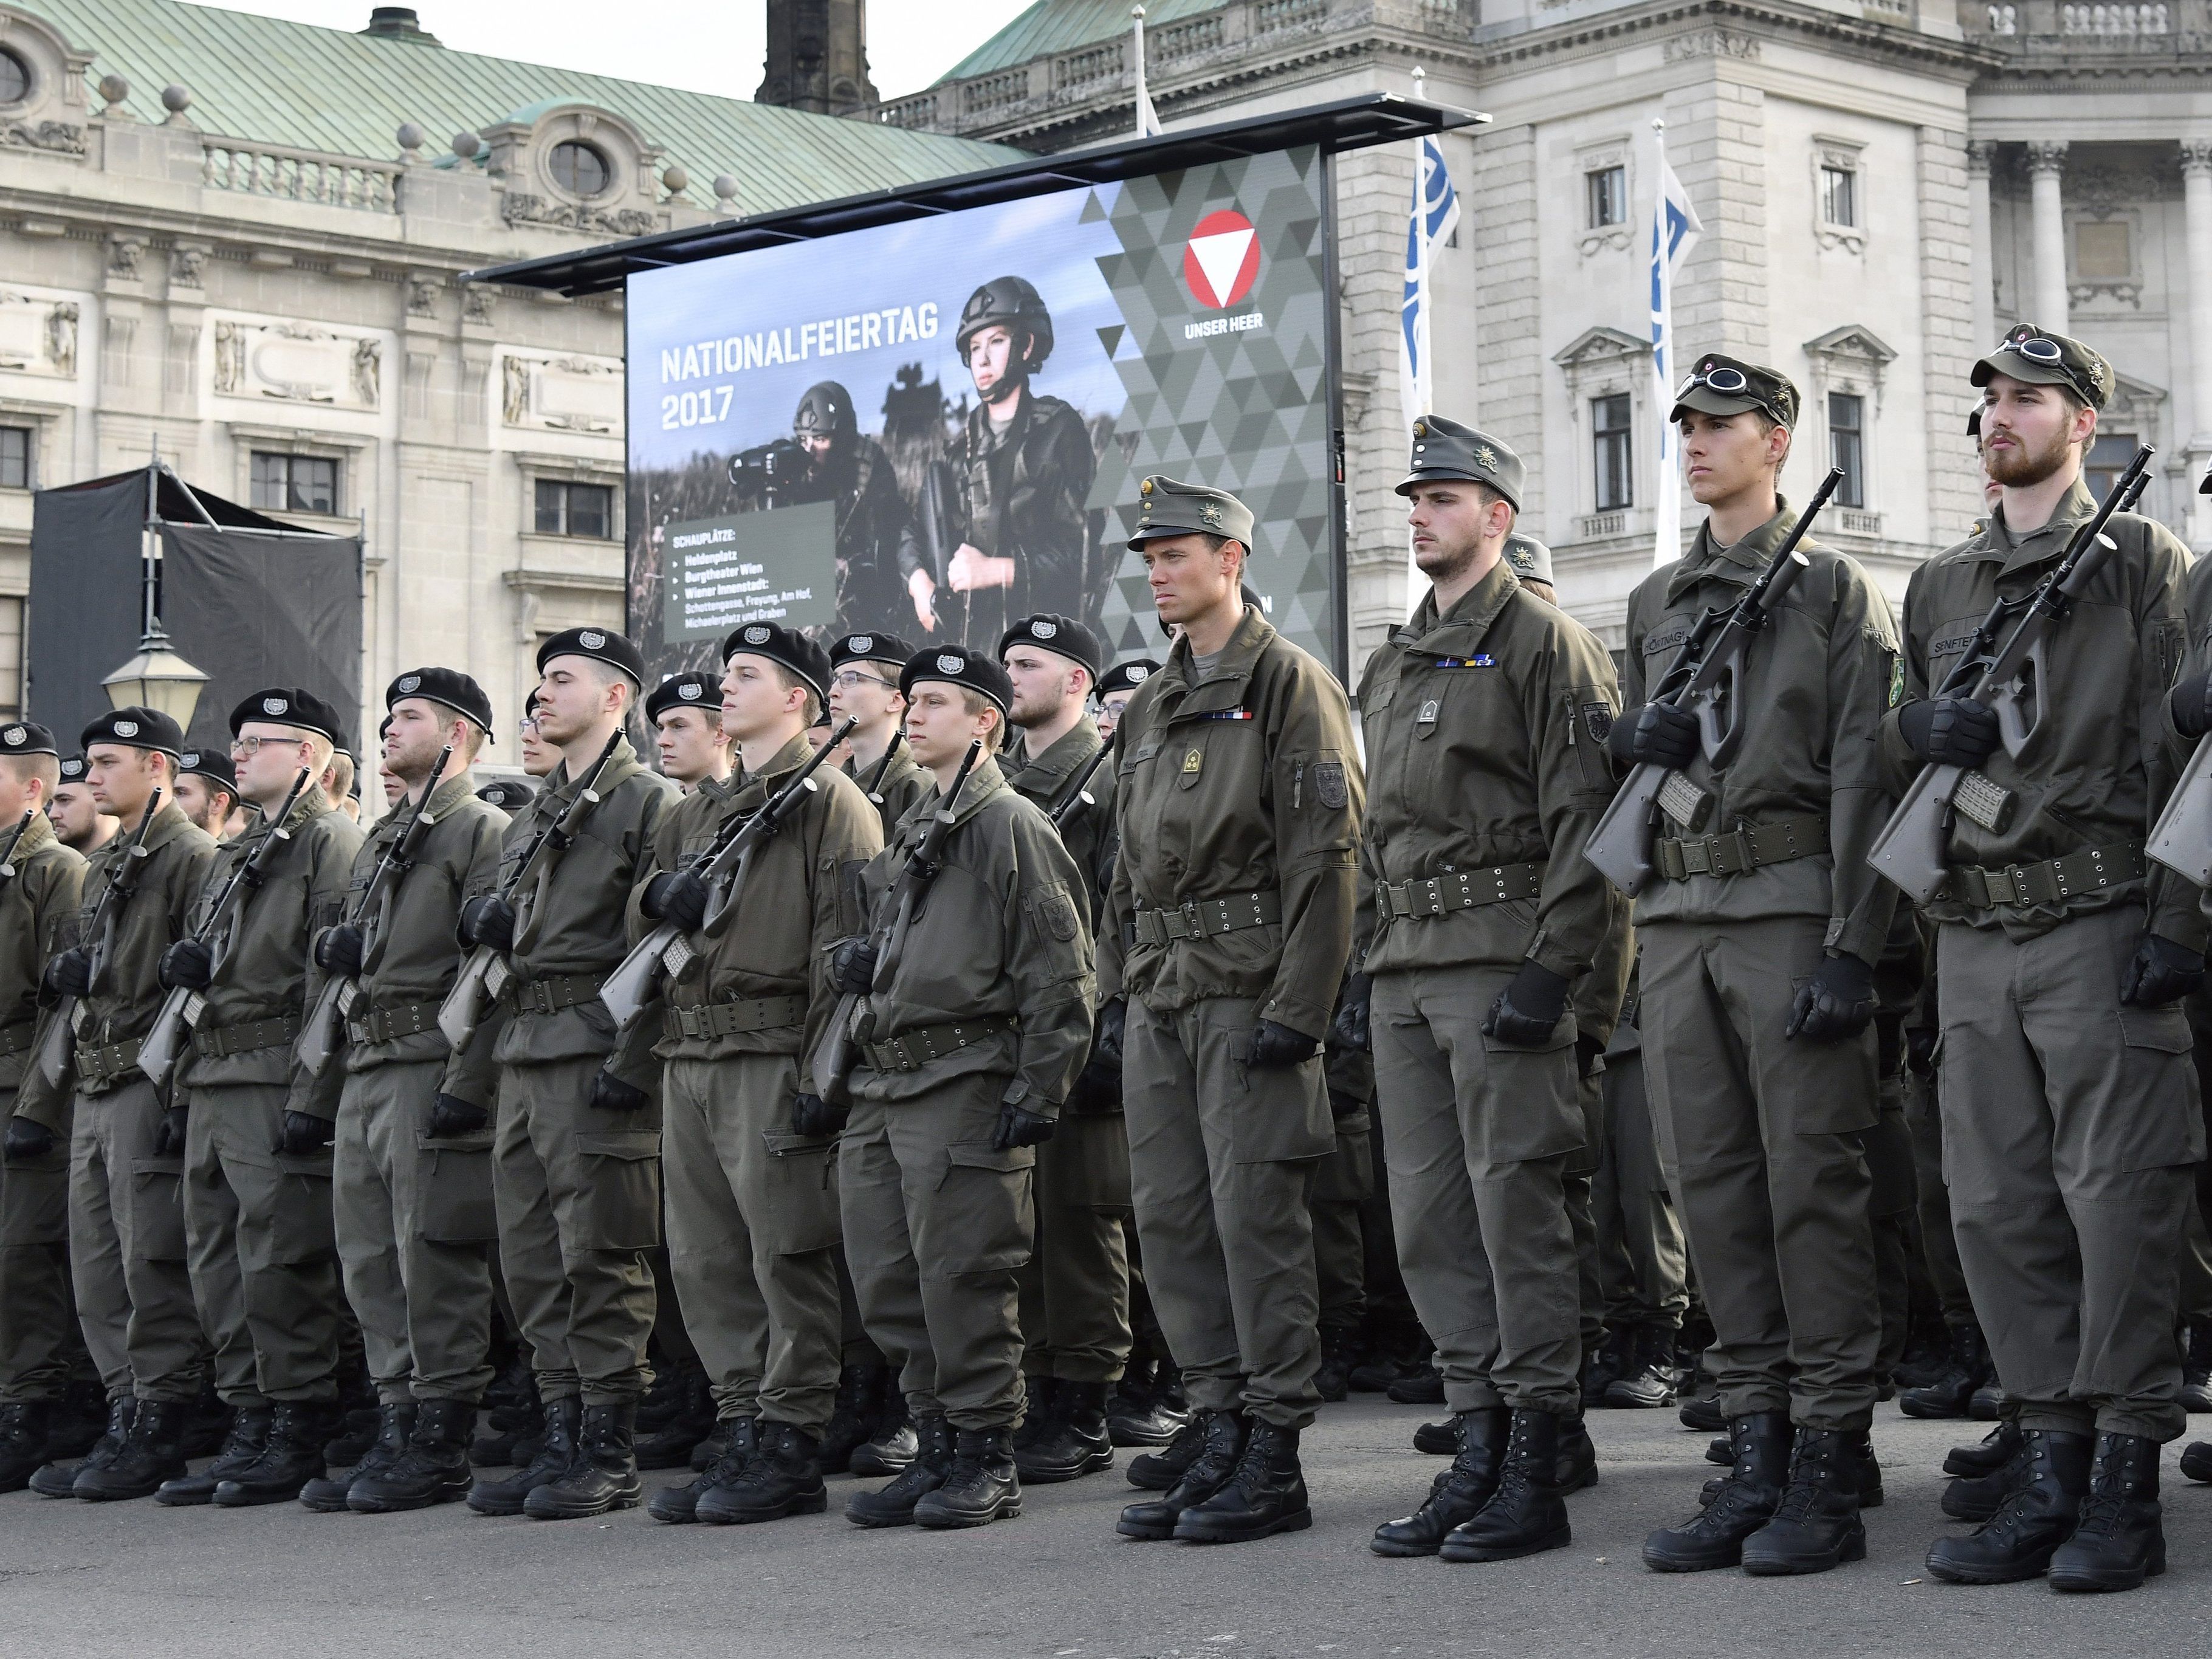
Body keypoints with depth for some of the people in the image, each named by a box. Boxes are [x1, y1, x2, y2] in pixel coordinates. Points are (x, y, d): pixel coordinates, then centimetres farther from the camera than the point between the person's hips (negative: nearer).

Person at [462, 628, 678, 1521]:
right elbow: (492, 923, 27)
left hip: (597, 1057, -8)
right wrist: (483, 918, 3)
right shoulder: (532, 816, 21)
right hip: (522, 1053, 8)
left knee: (599, 1261, -6)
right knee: (532, 1262, 8)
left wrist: (633, 1061, -19)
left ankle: (611, 1455, -1)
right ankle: (563, 1440, 15)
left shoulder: (651, 803, -5)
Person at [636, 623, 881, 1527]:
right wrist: (663, 895, 0)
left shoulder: (829, 800, -2)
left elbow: (846, 946, -10)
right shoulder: (697, 811, 23)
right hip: (689, 1056, 8)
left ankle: (790, 1450, -1)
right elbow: (641, 917, 25)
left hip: (773, 1056, -8)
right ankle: (741, 1436, 14)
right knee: (706, 1262, 8)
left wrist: (826, 1072, -18)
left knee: (787, 1256, -5)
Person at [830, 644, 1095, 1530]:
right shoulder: (905, 835, 21)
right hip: (878, 1088, 8)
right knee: (888, 1286, 7)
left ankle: (987, 1457, 3)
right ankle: (937, 1449, 17)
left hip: (962, 1084, -8)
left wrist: (1036, 1090, -15)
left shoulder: (1011, 825, -4)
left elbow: (1060, 973, -10)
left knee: (962, 1276, -6)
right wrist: (856, 959, 9)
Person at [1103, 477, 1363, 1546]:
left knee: (1257, 1216, -7)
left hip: (1249, 992, -8)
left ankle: (1272, 1457, -2)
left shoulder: (1289, 683, -4)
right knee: (1170, 1217, 7)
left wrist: (1299, 1007, -18)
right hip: (1160, 999, 8)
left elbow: (1325, 854, -11)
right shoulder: (1150, 707, 20)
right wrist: (1115, 993, 15)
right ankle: (1217, 1426, 15)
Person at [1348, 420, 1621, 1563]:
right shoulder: (1391, 666, 21)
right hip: (1405, 974, 8)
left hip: (1501, 960, -8)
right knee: (1430, 1219, 7)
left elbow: (1584, 816, -11)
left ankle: (1534, 1473, -2)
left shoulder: (1544, 641, -3)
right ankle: (1478, 1451, 14)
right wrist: (1368, 964, 17)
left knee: (1516, 1208, -7)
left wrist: (1552, 967, -18)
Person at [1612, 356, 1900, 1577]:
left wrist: (1852, 949, -14)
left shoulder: (1835, 590, 2)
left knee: (1811, 1182, -6)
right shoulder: (1653, 603, 19)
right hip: (1675, 916, 6)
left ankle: (1830, 1471, -2)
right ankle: (1754, 1459, 10)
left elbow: (1863, 779, -6)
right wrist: (1635, 736, 0)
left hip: (1791, 908, -6)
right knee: (1713, 1187, 4)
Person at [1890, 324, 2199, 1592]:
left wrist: (2178, 919, -13)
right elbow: (1901, 749, 24)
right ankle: (2050, 1466, 10)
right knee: (1996, 1206, 3)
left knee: (2118, 1199, -6)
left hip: (2098, 926, -5)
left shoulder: (2141, 559, 4)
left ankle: (2127, 1482, 0)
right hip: (1973, 933, 5)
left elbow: (2181, 745, -3)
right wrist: (1918, 731, -1)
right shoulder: (1939, 586, 19)